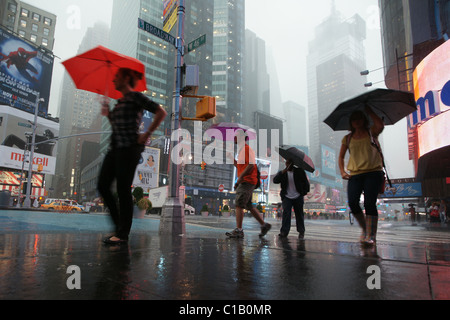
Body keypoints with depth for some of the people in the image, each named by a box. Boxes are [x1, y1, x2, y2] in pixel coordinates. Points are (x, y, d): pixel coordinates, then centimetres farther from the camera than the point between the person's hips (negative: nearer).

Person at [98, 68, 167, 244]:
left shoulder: (135, 97, -3)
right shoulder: (120, 102, 22)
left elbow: (161, 112, -11)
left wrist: (147, 134, -12)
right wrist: (108, 114, 12)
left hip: (129, 147, -9)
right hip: (115, 147, 9)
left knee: (123, 189, -7)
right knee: (102, 186, 4)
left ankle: (123, 234, 3)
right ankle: (119, 224, 17)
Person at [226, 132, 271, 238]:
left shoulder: (247, 149, -10)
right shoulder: (241, 150, 21)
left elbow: (251, 165, -19)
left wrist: (240, 177, -20)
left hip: (247, 181, -10)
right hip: (243, 182, 10)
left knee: (239, 205, -10)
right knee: (249, 206, 13)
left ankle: (238, 230, -6)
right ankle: (264, 225, 20)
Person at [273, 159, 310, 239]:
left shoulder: (299, 171, 0)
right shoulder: (282, 173, 1)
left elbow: (305, 182, 10)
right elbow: (275, 180, -15)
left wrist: (305, 191, 2)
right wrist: (283, 172, -22)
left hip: (298, 197, 0)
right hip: (287, 197, 0)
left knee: (299, 214, 7)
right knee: (286, 213, -14)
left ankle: (301, 232, 20)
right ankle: (284, 231, -12)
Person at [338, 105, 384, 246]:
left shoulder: (371, 132, 9)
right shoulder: (348, 138, 15)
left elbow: (380, 126, -15)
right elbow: (341, 156, 19)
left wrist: (369, 111, -4)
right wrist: (342, 171, 4)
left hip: (373, 172, -2)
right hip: (354, 174, 2)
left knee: (369, 203, -11)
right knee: (352, 202, -12)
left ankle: (371, 236, -5)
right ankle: (365, 228, 11)